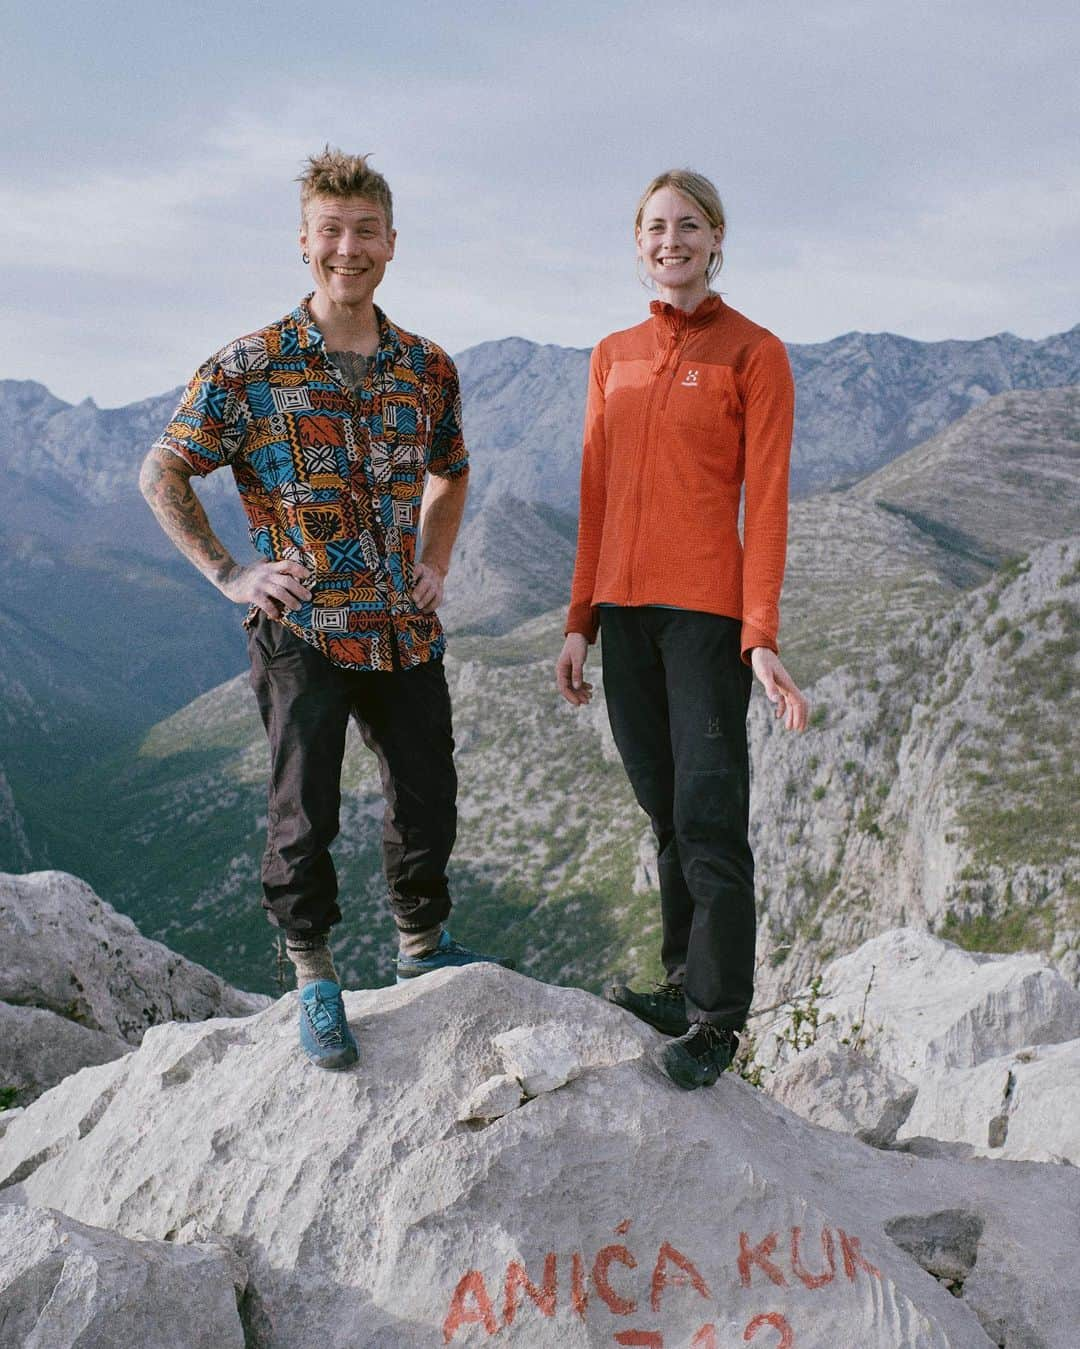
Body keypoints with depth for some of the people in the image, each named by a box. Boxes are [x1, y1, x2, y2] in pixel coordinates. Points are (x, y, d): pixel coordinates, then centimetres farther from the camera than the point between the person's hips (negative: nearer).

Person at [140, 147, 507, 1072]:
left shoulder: (429, 368, 4)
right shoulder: (249, 369, -8)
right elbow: (162, 474, 1)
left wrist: (435, 563, 9)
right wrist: (228, 573, -6)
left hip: (407, 631, 4)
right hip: (302, 631, -4)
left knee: (429, 802, 13)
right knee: (305, 816, 5)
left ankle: (422, 942, 37)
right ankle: (314, 977, 25)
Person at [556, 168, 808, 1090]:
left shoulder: (754, 353, -2)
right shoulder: (612, 357, 13)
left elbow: (766, 500, -6)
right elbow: (597, 497, 14)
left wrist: (762, 636, -14)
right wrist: (581, 621, 11)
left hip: (706, 609, -5)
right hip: (624, 608, 5)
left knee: (708, 818, -4)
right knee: (664, 814, 12)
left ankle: (718, 1018, 10)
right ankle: (685, 983, 25)